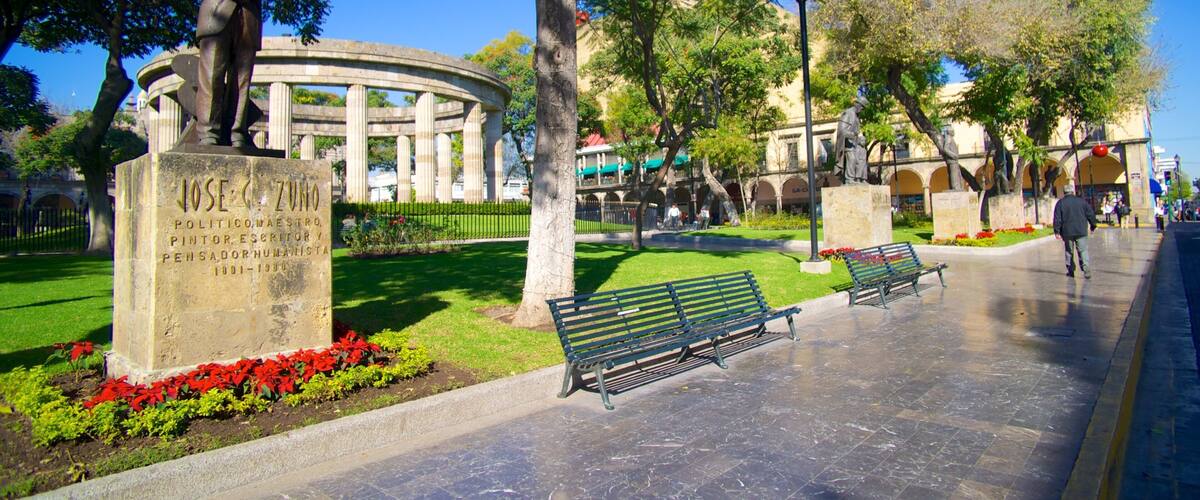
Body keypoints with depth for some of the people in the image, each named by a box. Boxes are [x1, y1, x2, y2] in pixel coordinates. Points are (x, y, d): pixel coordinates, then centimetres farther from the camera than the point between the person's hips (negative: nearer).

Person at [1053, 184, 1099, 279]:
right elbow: (1091, 214, 9)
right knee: (1083, 250, 0)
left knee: (1069, 251, 10)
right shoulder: (1081, 201, 5)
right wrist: (1093, 225, 20)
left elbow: (1057, 218, -5)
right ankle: (1086, 268, -17)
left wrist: (1057, 231, -3)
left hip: (1067, 232, -1)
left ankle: (1070, 270, 12)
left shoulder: (1060, 203, -1)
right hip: (1081, 231, 1)